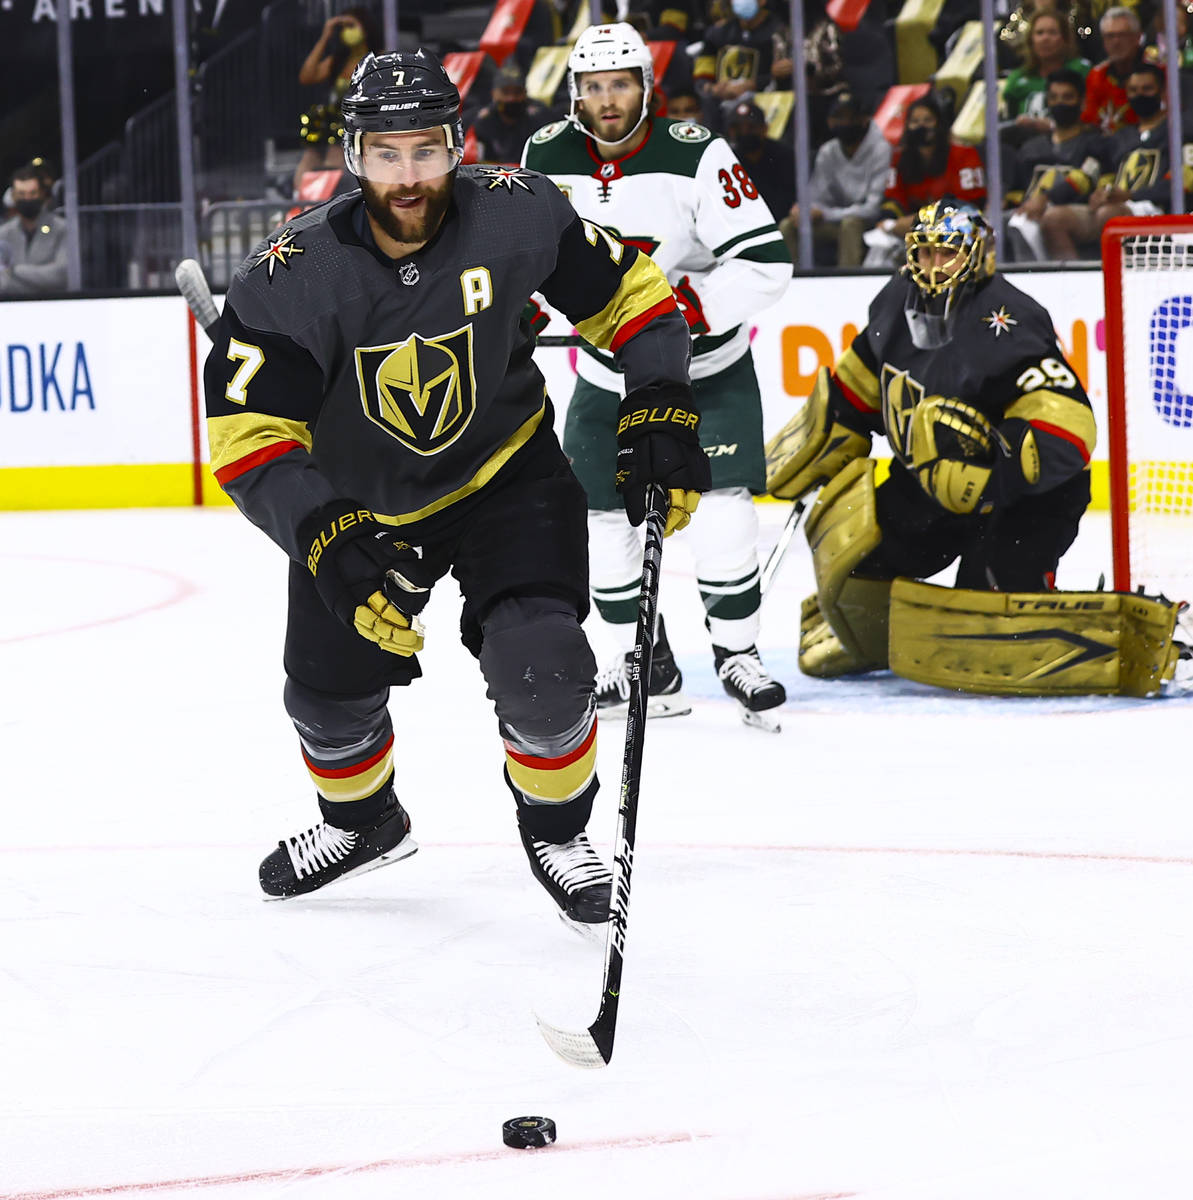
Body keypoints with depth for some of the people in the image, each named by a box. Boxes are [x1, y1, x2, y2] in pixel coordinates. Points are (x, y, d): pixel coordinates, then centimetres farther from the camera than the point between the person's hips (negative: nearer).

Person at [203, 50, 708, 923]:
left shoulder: (517, 215, -23)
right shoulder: (292, 278, -27)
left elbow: (629, 295, -5)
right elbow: (252, 440, -30)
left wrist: (662, 416, -14)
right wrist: (328, 540, -44)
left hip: (508, 473, -1)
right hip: (363, 502, 1)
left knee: (539, 664, -21)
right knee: (330, 695, 10)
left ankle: (556, 830, 9)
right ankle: (362, 821, 45)